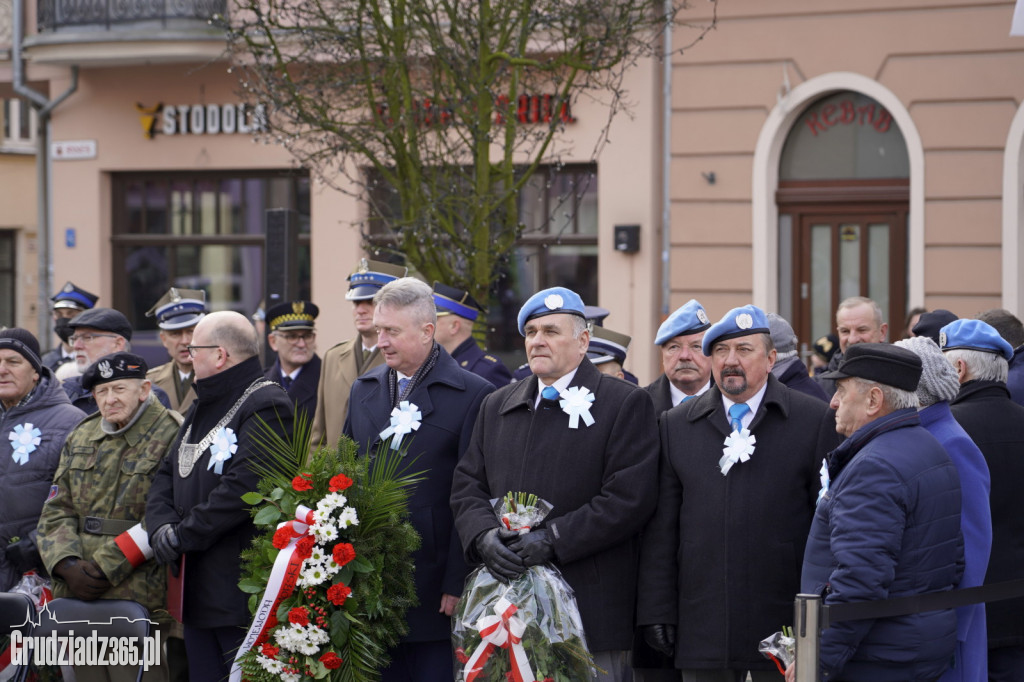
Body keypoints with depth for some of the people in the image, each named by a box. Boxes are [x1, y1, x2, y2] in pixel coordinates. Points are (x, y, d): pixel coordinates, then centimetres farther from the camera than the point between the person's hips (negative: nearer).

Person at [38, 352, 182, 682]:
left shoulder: (172, 437, -6)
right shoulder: (81, 438, 17)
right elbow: (56, 510, 13)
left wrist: (105, 567, -15)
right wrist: (67, 564, -6)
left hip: (138, 602, -6)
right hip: (77, 598, 6)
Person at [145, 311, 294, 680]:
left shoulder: (266, 406, -12)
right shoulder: (202, 408, 20)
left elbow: (243, 487, -23)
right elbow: (166, 476, 15)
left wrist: (183, 534, -17)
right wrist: (162, 527, -5)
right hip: (197, 591, 9)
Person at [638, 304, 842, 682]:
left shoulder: (816, 420, 2)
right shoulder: (676, 425, 11)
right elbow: (661, 529, 9)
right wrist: (657, 610, 3)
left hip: (784, 622, -2)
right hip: (703, 631, 2)